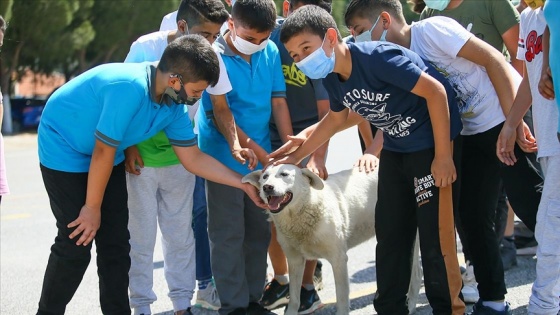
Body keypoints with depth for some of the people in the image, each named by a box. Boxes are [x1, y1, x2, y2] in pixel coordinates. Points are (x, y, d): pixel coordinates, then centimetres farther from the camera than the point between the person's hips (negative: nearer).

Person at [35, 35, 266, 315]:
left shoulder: (174, 106, -10)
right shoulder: (129, 87, -35)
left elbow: (193, 159, 0)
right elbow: (103, 152, -27)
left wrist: (244, 184, -4)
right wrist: (92, 208, -16)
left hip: (106, 156, 8)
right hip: (63, 150, -7)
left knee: (116, 243, 4)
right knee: (75, 244, -8)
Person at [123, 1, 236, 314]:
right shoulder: (146, 48, -18)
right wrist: (129, 145, -15)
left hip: (179, 156, 3)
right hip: (140, 156, -3)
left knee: (181, 234, 8)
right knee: (141, 235, 2)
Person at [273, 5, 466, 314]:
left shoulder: (378, 57, -27)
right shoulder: (332, 79, -2)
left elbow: (435, 91, -24)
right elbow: (336, 118, 19)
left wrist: (443, 155, -23)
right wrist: (296, 155, 19)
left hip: (430, 141, -8)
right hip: (395, 148, 8)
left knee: (434, 233, -7)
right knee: (389, 232, 12)